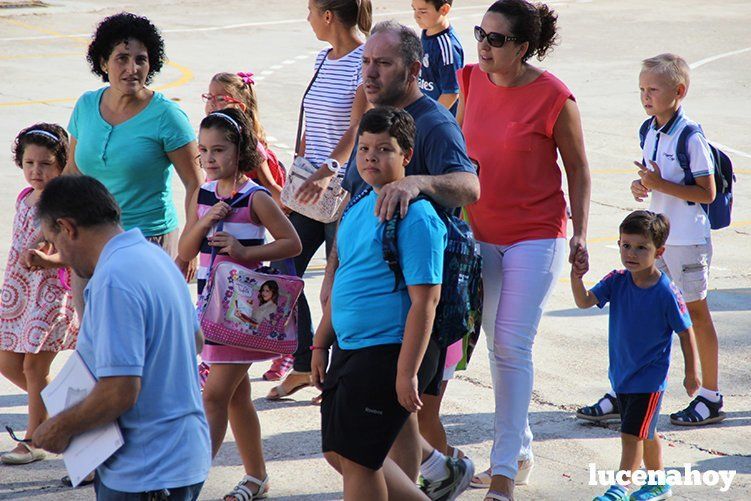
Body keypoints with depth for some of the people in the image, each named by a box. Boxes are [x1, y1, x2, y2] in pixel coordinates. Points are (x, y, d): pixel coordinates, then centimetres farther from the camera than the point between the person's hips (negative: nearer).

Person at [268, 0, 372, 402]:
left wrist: (329, 171, -36)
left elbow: (356, 128, -23)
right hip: (310, 188, 8)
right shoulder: (323, 58, 12)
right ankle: (302, 366, 17)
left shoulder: (366, 62, -14)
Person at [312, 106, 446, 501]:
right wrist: (320, 344, 19)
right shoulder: (358, 206, 11)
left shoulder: (415, 216, -16)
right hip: (349, 349, 9)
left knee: (356, 457, -4)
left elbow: (425, 299, -20)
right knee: (337, 452, 15)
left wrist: (407, 371, -23)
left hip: (389, 353, -9)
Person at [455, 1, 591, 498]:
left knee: (513, 346, -9)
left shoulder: (554, 97, -15)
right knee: (497, 345, 13)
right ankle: (520, 452, 28)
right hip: (480, 233, 6)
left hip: (536, 237, -6)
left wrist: (580, 233, -10)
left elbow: (578, 171, -5)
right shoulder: (474, 81, 0)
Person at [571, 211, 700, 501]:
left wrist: (691, 373, -5)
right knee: (646, 433, 20)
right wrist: (577, 278, -35)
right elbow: (585, 301, -15)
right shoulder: (617, 282, -6)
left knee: (632, 433, -8)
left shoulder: (666, 293, -19)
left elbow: (685, 332, -10)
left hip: (650, 376, -6)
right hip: (622, 373, 6)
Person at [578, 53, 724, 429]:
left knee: (695, 312, 4)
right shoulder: (650, 131, 6)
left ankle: (711, 398, 15)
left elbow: (707, 193, -18)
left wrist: (660, 184, -24)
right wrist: (640, 185, -4)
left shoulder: (691, 137, -17)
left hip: (688, 239, -7)